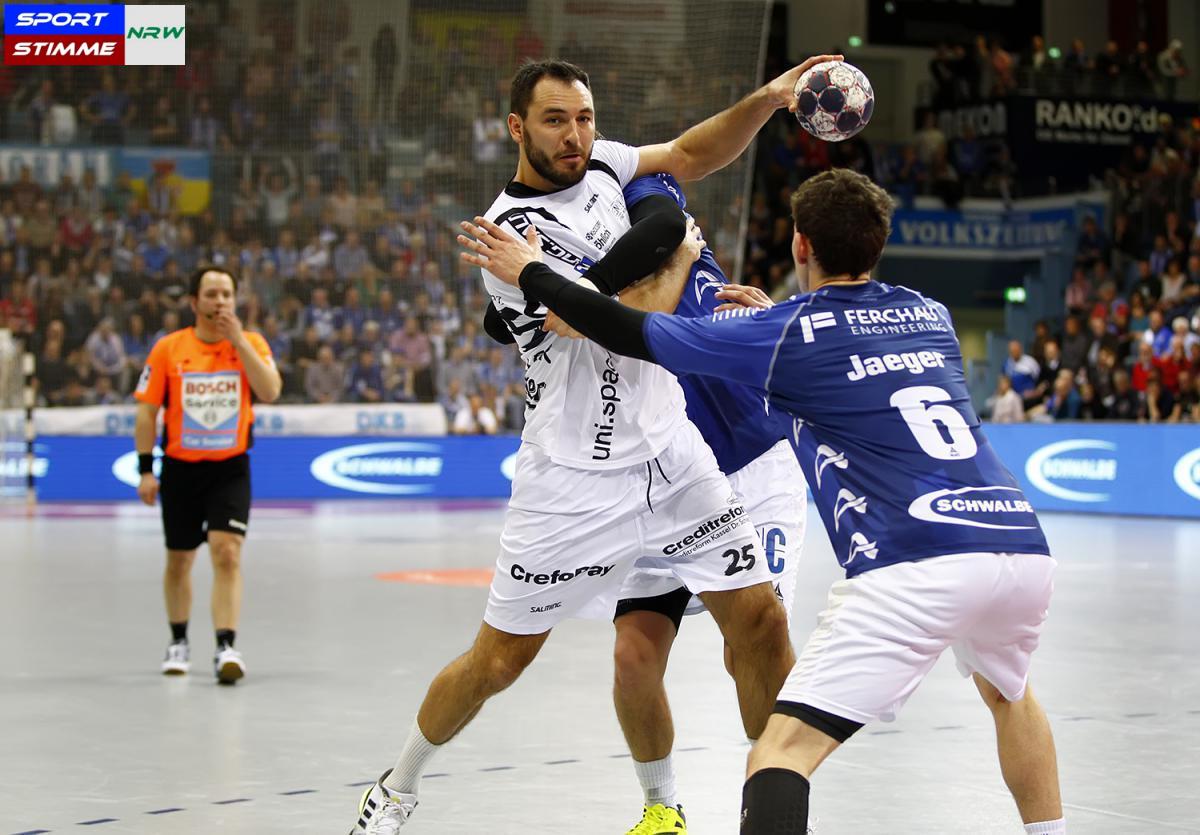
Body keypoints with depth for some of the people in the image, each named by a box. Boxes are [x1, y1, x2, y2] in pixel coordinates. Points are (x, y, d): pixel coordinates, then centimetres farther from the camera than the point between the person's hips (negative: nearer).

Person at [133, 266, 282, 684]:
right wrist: (146, 470, -4)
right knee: (179, 560, 13)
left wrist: (239, 340, -19)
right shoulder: (168, 349, -3)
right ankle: (178, 642, 33)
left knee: (227, 554, -16)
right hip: (180, 468, 1)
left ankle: (226, 647, -19)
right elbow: (147, 411, 1)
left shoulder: (250, 343, -1)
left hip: (230, 468, -1)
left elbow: (270, 391, -17)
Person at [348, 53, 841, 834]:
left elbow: (692, 155, 14)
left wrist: (768, 98, -4)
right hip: (576, 479, -6)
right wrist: (680, 255, -5)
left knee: (761, 623, -3)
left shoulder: (599, 163, 3)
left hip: (672, 454, 6)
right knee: (497, 662, 4)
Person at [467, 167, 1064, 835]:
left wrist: (529, 273, 21)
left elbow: (638, 334, 9)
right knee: (1008, 692, 37)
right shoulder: (932, 315, 21)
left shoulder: (789, 332, 5)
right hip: (1025, 548, 6)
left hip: (917, 569, -6)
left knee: (784, 749, -7)